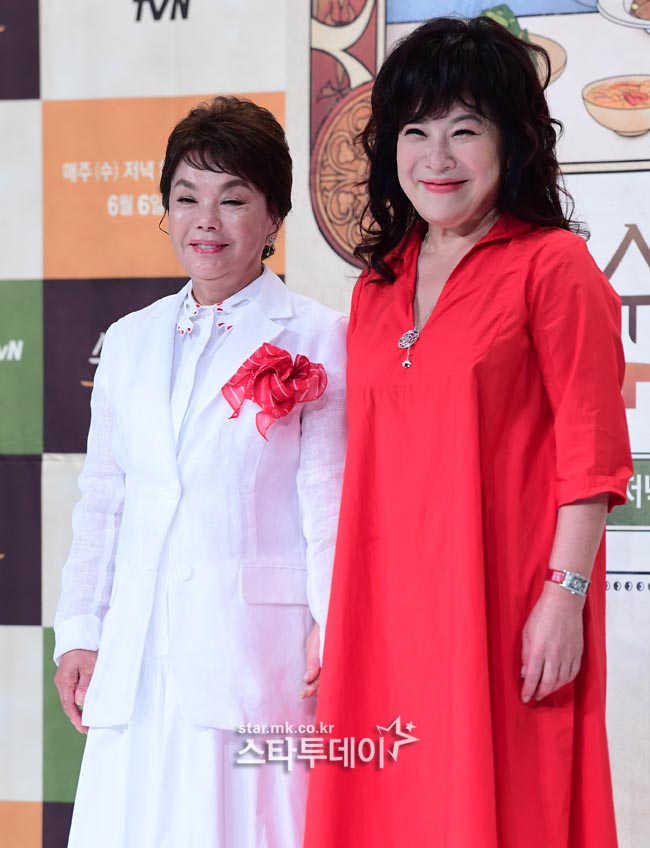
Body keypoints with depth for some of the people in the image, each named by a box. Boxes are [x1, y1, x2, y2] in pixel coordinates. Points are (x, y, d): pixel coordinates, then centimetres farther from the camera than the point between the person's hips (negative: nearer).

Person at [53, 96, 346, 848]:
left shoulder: (316, 338, 0)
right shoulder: (129, 341, 16)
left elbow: (330, 498, -5)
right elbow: (101, 499, 17)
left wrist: (333, 631, -11)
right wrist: (79, 631, 12)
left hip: (255, 648, -4)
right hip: (136, 656, 5)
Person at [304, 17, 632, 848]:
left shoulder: (553, 266, -3)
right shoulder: (377, 287, 14)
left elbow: (591, 449, -8)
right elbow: (365, 463, 15)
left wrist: (565, 595, -14)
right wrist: (331, 615, 12)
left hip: (502, 606, -5)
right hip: (386, 608, 6)